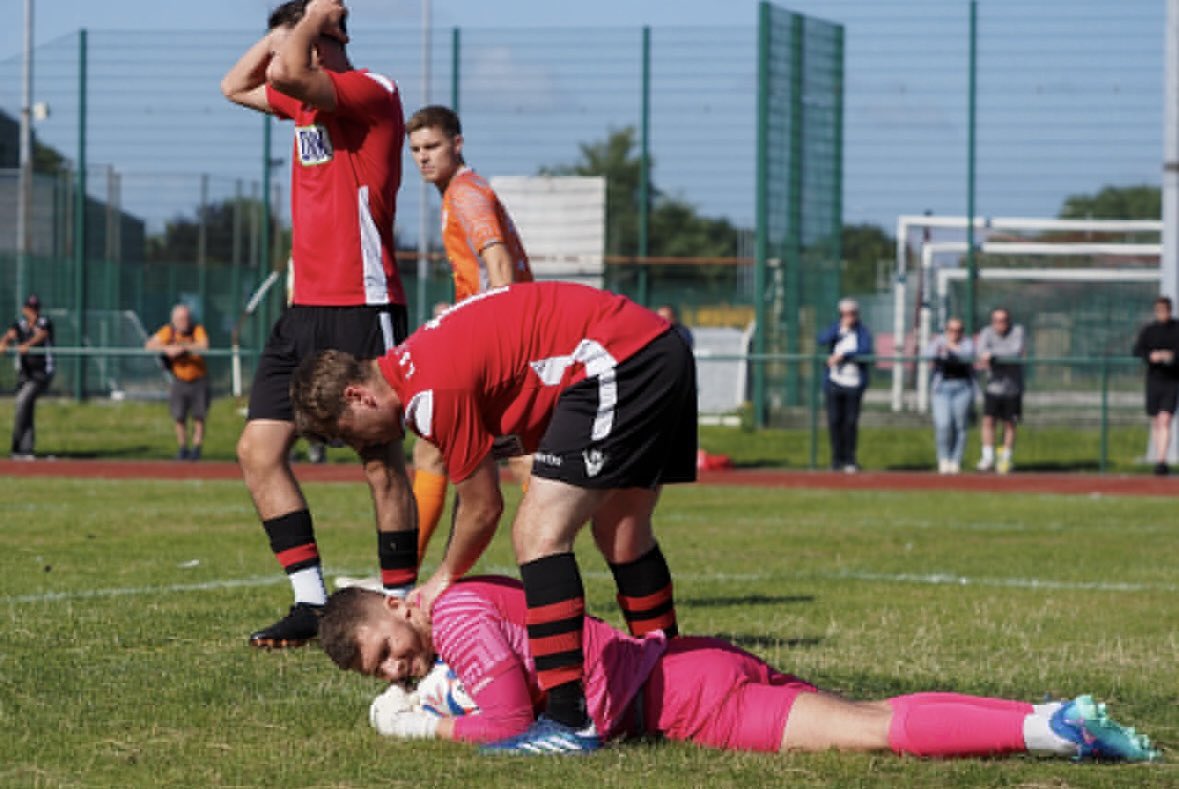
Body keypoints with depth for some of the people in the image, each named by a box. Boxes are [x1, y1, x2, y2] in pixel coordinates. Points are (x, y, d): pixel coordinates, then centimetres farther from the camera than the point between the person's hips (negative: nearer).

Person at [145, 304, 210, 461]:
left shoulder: (197, 329, -14)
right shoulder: (169, 330, -8)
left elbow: (204, 345, -33)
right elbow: (149, 345, -14)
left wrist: (182, 347, -38)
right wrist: (167, 349, -31)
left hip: (198, 379, -2)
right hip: (179, 380, 2)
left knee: (199, 417, -3)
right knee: (179, 417, -2)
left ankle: (196, 448, 8)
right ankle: (182, 448, 13)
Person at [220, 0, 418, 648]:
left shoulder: (371, 92, -11)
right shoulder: (309, 101, 16)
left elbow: (287, 71, -26)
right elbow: (236, 86, 29)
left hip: (362, 309, -9)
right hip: (305, 308, 9)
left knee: (381, 461, -4)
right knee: (258, 449, 2)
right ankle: (311, 603, 5)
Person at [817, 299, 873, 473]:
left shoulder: (863, 331, 3)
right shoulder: (835, 328, 11)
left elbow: (865, 350, -14)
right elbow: (821, 340, -8)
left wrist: (842, 355, -18)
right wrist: (842, 328, -14)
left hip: (854, 384, -2)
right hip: (834, 382, 2)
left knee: (851, 422, -4)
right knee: (834, 421, 1)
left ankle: (850, 459, 4)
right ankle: (837, 458, 10)